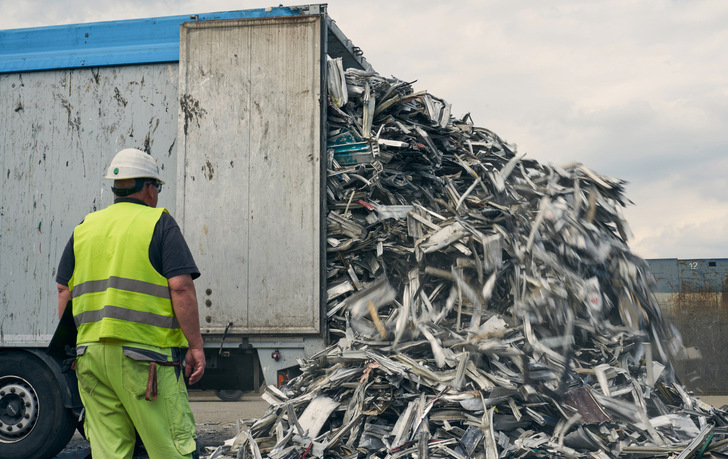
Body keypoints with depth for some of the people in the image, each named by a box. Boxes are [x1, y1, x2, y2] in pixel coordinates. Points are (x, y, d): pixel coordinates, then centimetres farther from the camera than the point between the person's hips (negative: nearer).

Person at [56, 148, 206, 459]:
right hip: (143, 354, -6)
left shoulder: (85, 227, 15)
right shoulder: (159, 223, -2)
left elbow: (64, 291, 14)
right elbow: (181, 287, -11)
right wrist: (195, 346, -7)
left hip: (90, 351, 6)